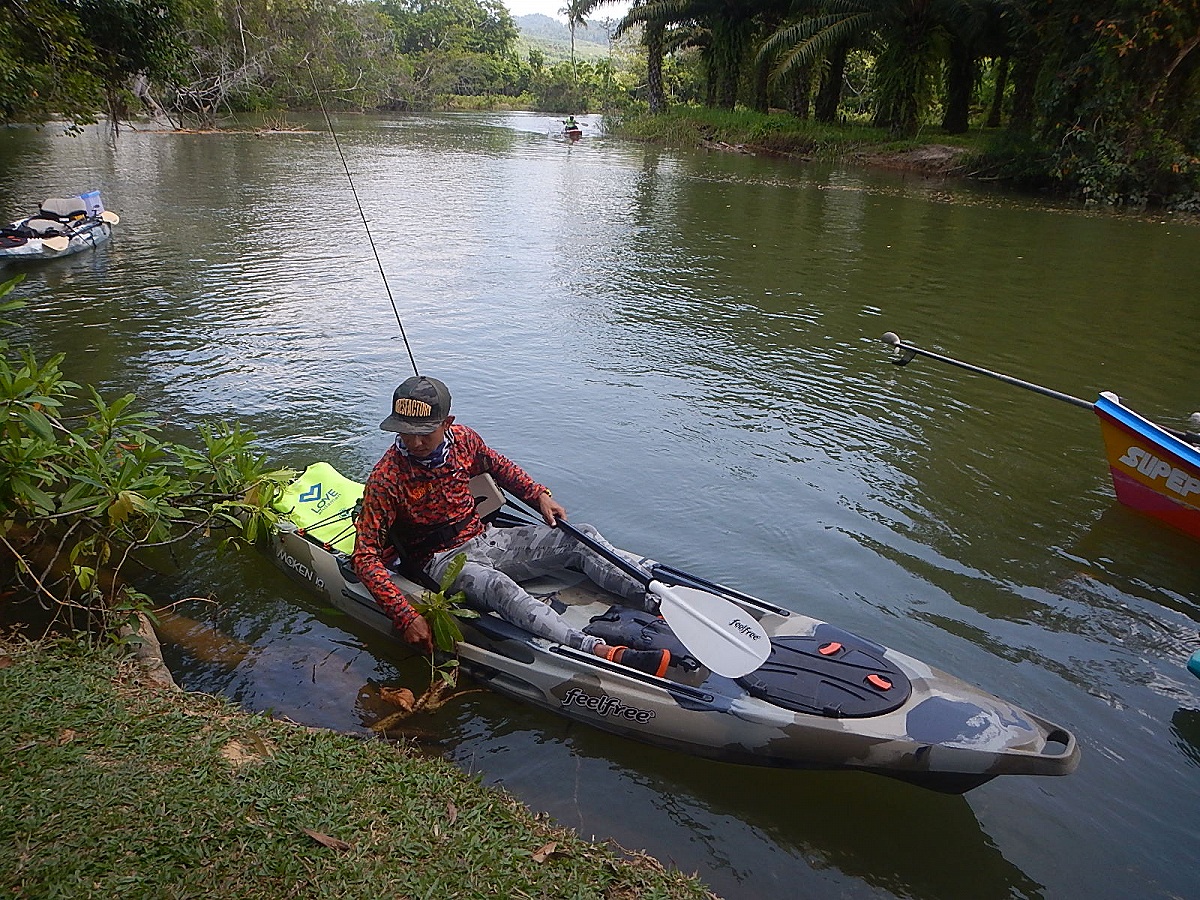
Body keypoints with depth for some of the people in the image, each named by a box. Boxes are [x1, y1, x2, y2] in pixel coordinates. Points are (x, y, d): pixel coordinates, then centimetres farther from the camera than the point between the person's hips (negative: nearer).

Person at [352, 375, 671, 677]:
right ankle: (601, 653, -55)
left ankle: (653, 606, -17)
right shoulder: (386, 479, -19)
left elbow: (498, 465, 19)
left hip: (485, 537, 6)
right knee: (498, 585, -39)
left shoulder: (463, 440, -4)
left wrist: (539, 495, 5)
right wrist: (406, 617, -30)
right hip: (442, 559, -6)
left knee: (581, 538, -9)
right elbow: (366, 556, -21)